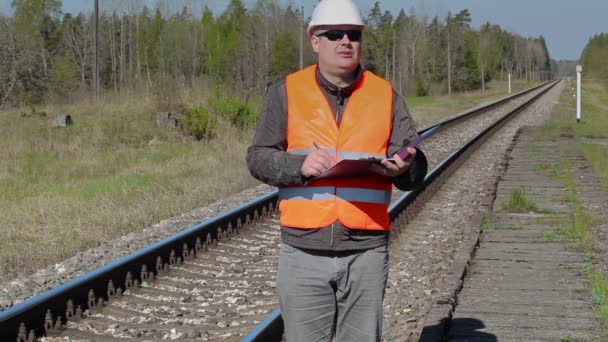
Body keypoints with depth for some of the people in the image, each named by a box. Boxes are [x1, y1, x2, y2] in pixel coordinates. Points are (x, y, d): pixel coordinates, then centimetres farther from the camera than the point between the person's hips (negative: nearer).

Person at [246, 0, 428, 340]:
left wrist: (402, 168, -18)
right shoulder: (287, 92, 4)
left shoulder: (386, 95, 6)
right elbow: (258, 158, 2)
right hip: (304, 251, -1)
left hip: (366, 249, 1)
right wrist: (298, 165, -18)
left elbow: (416, 168, 6)